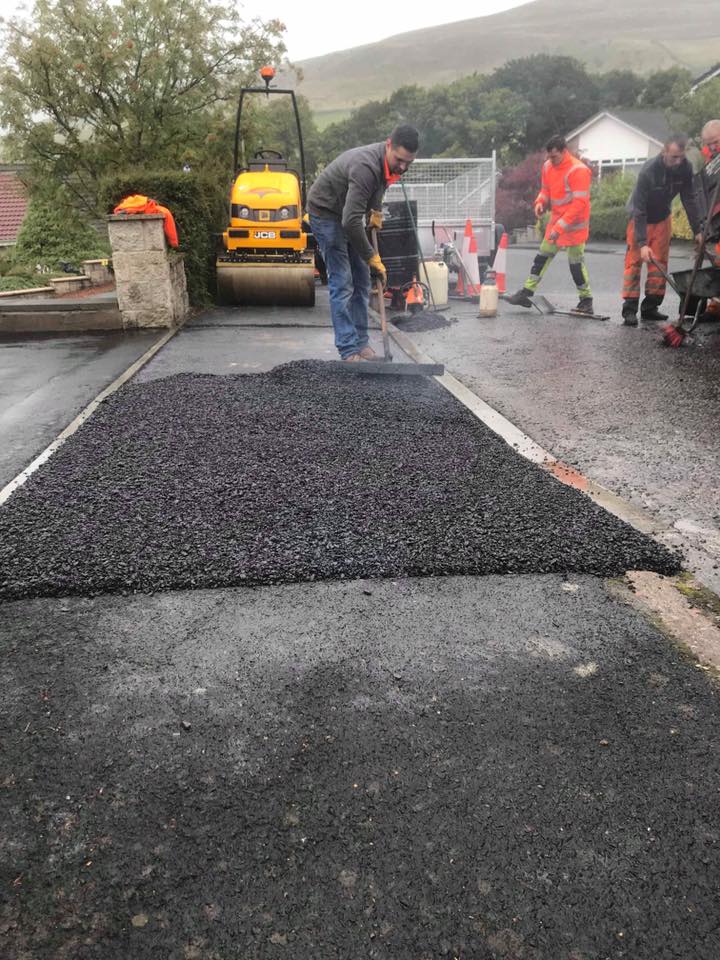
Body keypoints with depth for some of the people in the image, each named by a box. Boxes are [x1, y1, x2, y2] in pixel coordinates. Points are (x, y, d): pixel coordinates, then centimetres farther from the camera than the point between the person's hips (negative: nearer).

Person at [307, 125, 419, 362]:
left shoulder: (389, 161, -7)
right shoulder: (366, 166, -34)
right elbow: (351, 221, -37)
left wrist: (375, 210, 4)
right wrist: (372, 258, -32)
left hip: (349, 214, 9)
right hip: (326, 213, -9)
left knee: (361, 282, 6)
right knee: (342, 284, -13)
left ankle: (361, 343, 11)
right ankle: (349, 351, -12)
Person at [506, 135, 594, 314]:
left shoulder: (578, 170, -20)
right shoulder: (548, 166, 2)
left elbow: (579, 203, -24)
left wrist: (560, 227, -29)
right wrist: (541, 202, -5)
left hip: (574, 225, -7)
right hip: (555, 222, 7)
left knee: (576, 263, -2)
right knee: (542, 256, 7)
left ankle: (586, 300, 11)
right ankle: (526, 293, 12)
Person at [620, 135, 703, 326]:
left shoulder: (685, 167, -17)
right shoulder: (648, 170, -31)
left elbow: (689, 200, -8)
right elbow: (639, 209, -31)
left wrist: (697, 230, -13)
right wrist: (642, 243, -37)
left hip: (663, 218, 5)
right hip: (640, 218, -5)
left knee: (660, 263, 2)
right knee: (634, 262, -10)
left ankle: (650, 307, 7)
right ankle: (630, 309, -11)